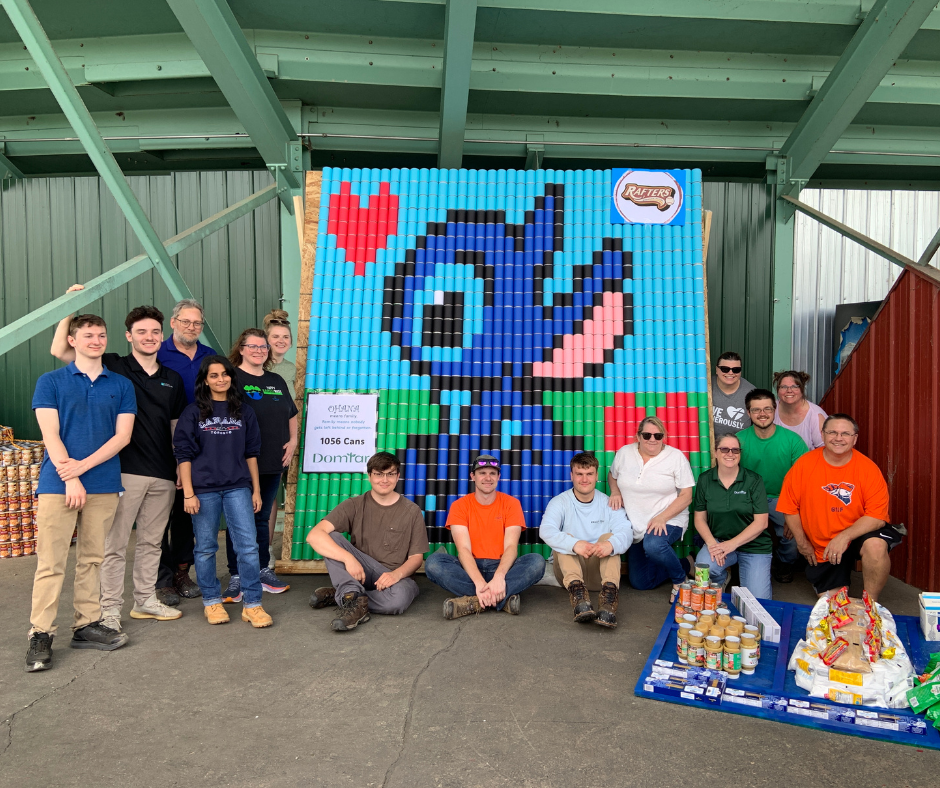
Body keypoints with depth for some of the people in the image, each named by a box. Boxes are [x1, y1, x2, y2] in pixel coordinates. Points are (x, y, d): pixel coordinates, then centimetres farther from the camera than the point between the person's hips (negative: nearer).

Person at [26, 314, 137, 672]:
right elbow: (50, 435, -4)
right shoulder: (51, 381, 4)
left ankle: (87, 625, 18)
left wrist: (83, 465, -10)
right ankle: (40, 635, 5)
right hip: (57, 483, -2)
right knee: (50, 562, -2)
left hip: (103, 485, 2)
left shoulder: (121, 385, 9)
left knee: (92, 560, 9)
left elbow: (123, 435, 1)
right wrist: (70, 478, -12)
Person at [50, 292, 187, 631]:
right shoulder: (113, 367, 0)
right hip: (124, 470, -4)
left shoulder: (172, 379, 11)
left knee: (151, 541, 14)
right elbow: (60, 350, -8)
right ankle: (110, 609, 13)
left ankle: (145, 600, 27)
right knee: (115, 543, 2)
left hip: (163, 474, 4)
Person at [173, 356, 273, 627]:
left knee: (248, 545, -4)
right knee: (206, 548, 7)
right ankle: (211, 601, 23)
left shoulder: (244, 412, 9)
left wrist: (256, 489, 9)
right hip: (204, 489, -1)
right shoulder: (193, 413, 2)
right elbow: (184, 454, -1)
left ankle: (252, 605, 4)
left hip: (237, 488, 1)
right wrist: (188, 493, -7)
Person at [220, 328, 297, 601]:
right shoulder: (232, 378, -6)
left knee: (262, 518, 15)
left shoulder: (277, 381, 15)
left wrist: (293, 440, 8)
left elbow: (292, 415, 22)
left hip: (272, 464, 6)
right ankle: (236, 577, 12)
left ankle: (264, 571, 26)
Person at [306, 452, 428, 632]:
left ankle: (340, 594, -15)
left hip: (395, 577, -1)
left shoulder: (411, 511, 1)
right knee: (331, 537, -21)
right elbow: (314, 535, -15)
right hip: (361, 572, 1)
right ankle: (353, 596, -31)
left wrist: (397, 574, -22)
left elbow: (416, 557, 0)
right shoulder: (355, 505, -2)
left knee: (398, 599, -37)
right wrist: (348, 558, -30)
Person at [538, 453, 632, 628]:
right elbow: (546, 531, -21)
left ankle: (609, 596, -44)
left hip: (600, 568, 1)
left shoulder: (608, 503, 5)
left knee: (608, 537, -23)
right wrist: (574, 544, -41)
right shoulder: (559, 502, 0)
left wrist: (611, 544, -39)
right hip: (569, 569, -1)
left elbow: (626, 532, -13)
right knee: (565, 539, -26)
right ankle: (577, 592, -49)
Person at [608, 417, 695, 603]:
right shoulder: (624, 453, 1)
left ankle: (680, 578, -9)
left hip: (669, 521, -5)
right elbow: (612, 475, 19)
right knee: (639, 582, 4)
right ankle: (683, 564, 26)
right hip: (635, 526, 5)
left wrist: (661, 518, -23)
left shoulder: (676, 457, -8)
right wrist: (615, 492, -4)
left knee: (653, 544, -40)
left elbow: (686, 496, -10)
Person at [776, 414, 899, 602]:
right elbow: (790, 508, -4)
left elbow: (877, 516, -16)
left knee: (876, 545, -34)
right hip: (821, 549, 1)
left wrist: (844, 537, -26)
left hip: (857, 536, -1)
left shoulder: (869, 469, -13)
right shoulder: (804, 464, -10)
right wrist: (802, 543, -3)